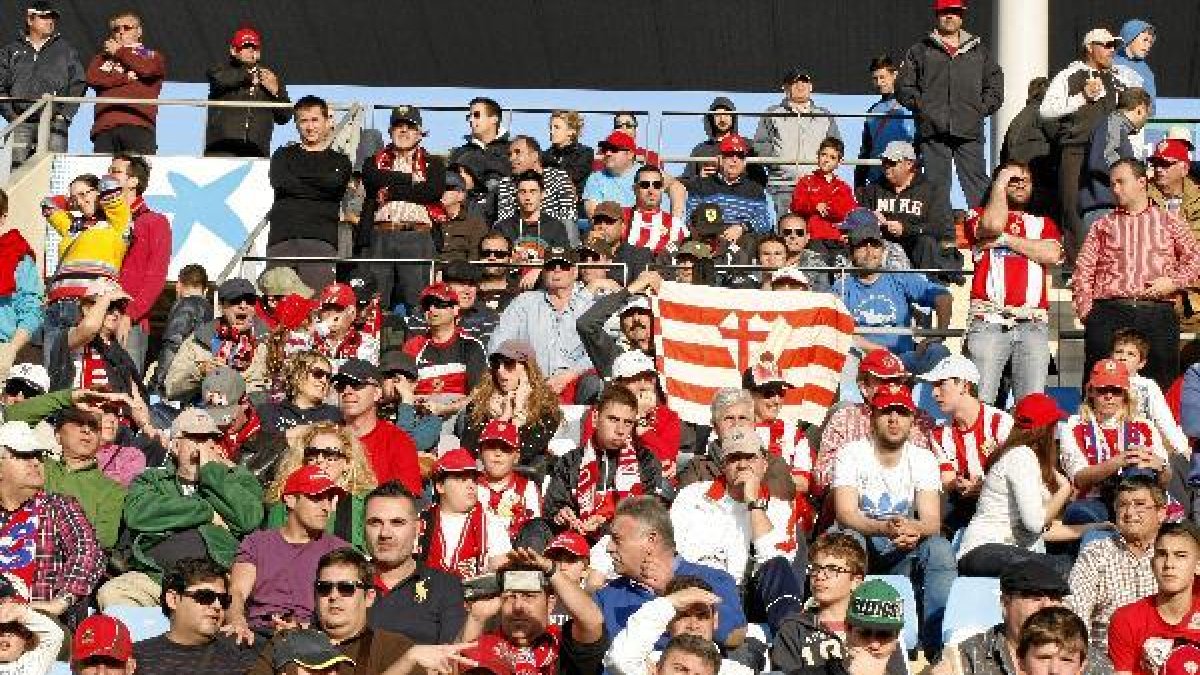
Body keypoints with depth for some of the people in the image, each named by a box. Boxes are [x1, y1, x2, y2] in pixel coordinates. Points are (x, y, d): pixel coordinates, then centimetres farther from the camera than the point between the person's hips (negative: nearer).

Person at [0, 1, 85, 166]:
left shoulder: (66, 50, 16)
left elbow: (78, 85, 10)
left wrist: (65, 114, -2)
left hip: (54, 122, -1)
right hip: (20, 122, 1)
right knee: (16, 166, -11)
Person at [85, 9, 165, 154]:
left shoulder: (152, 56, 24)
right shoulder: (103, 57, 29)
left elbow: (147, 69, -1)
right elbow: (92, 78, 7)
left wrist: (120, 52, 13)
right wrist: (127, 78, 1)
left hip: (139, 126, -2)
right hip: (105, 126, 2)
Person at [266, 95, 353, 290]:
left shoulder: (339, 161, 18)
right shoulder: (283, 155, 22)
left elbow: (333, 184, -5)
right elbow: (280, 183, 1)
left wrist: (296, 179, 4)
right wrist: (319, 187, 1)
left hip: (321, 239, -1)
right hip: (282, 239, 2)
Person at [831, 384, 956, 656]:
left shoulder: (923, 460, 1)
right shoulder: (852, 454, -6)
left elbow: (932, 521, -10)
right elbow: (846, 515, -19)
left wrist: (915, 530, -37)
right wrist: (885, 529, -40)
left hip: (904, 551, 2)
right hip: (862, 544, -2)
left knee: (940, 549, -28)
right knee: (848, 539, -35)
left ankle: (936, 644, -29)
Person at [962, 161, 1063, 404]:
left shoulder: (1043, 223, 24)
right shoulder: (979, 215, 17)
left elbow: (1052, 254, 3)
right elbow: (993, 225, -8)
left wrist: (1005, 239, 1)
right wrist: (1000, 183, 6)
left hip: (1033, 323, 2)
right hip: (988, 321, -2)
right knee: (979, 401, -12)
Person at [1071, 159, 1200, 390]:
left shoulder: (1168, 222, 16)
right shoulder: (1102, 226, 17)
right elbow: (1082, 273, 11)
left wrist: (1175, 281, -3)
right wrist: (1086, 312, -1)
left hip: (1158, 313, 0)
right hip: (1109, 314, 0)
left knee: (1160, 387, -3)